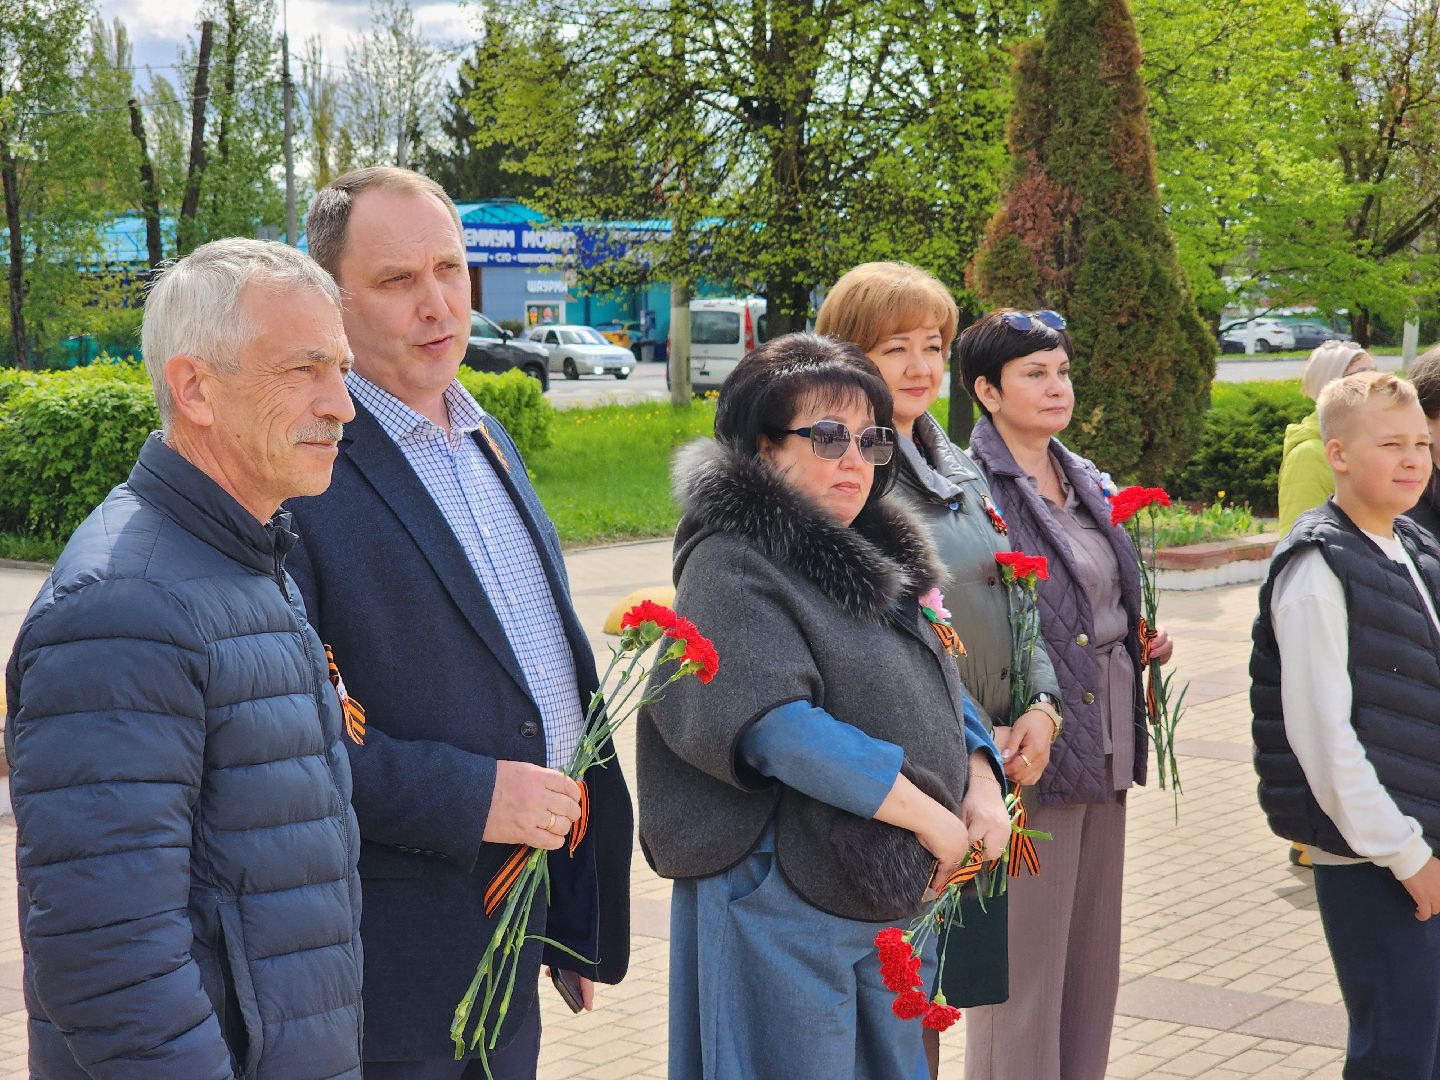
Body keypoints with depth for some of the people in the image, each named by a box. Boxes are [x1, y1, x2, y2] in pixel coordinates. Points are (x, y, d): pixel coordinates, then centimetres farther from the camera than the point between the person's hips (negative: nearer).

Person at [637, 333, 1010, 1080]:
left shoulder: (881, 556, 15)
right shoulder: (730, 568, -13)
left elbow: (942, 689, 19)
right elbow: (777, 724, -24)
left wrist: (982, 785, -2)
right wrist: (930, 816, -21)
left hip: (905, 893, 8)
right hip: (783, 904, -8)